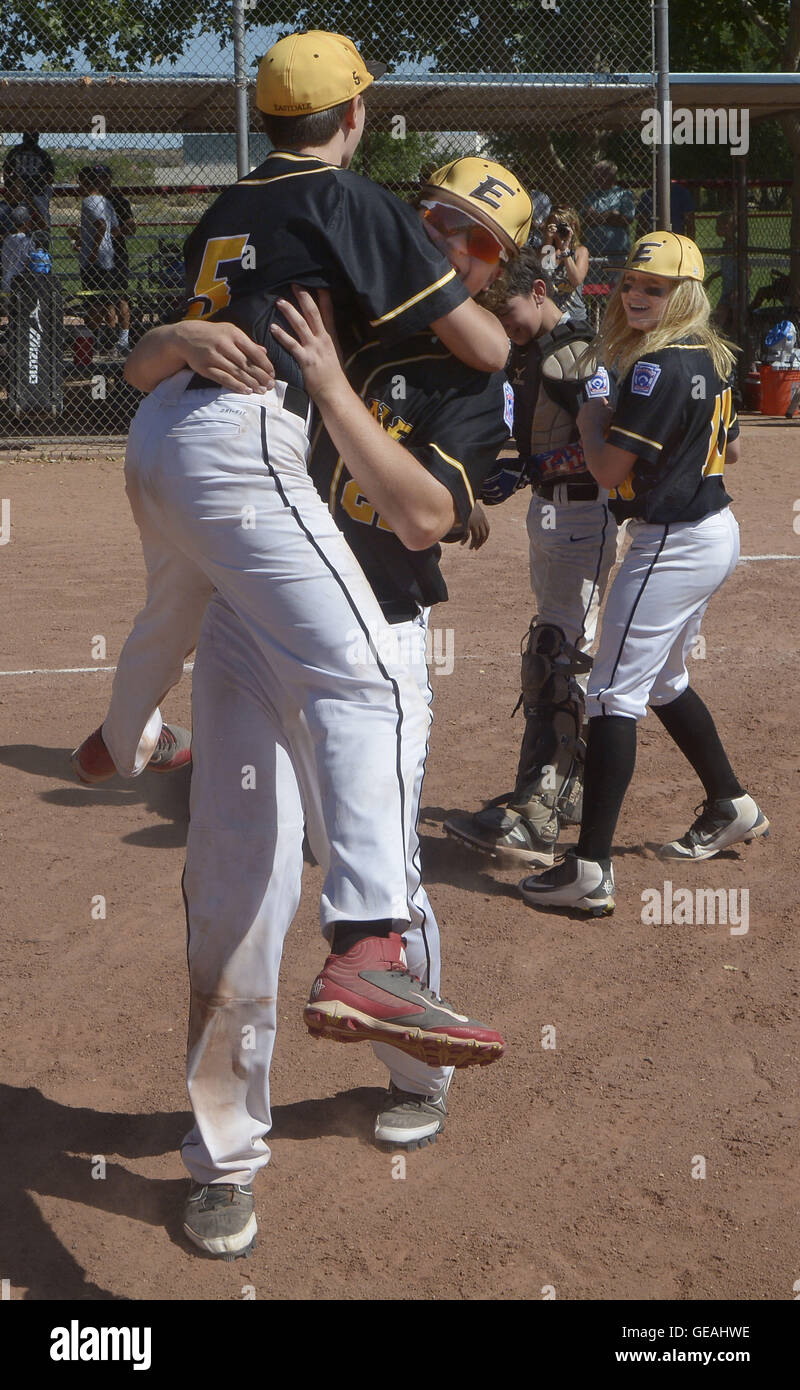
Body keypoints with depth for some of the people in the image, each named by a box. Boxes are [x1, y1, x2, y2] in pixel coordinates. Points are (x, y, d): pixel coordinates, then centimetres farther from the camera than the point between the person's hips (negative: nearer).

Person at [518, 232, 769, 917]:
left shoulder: (658, 366, -19)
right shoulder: (711, 357, 11)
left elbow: (611, 468, -20)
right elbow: (730, 447, 23)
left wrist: (592, 421, -2)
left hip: (674, 544, -10)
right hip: (716, 531, 10)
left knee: (616, 692, -12)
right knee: (665, 681, 26)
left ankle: (590, 871, -15)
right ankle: (732, 808, 40)